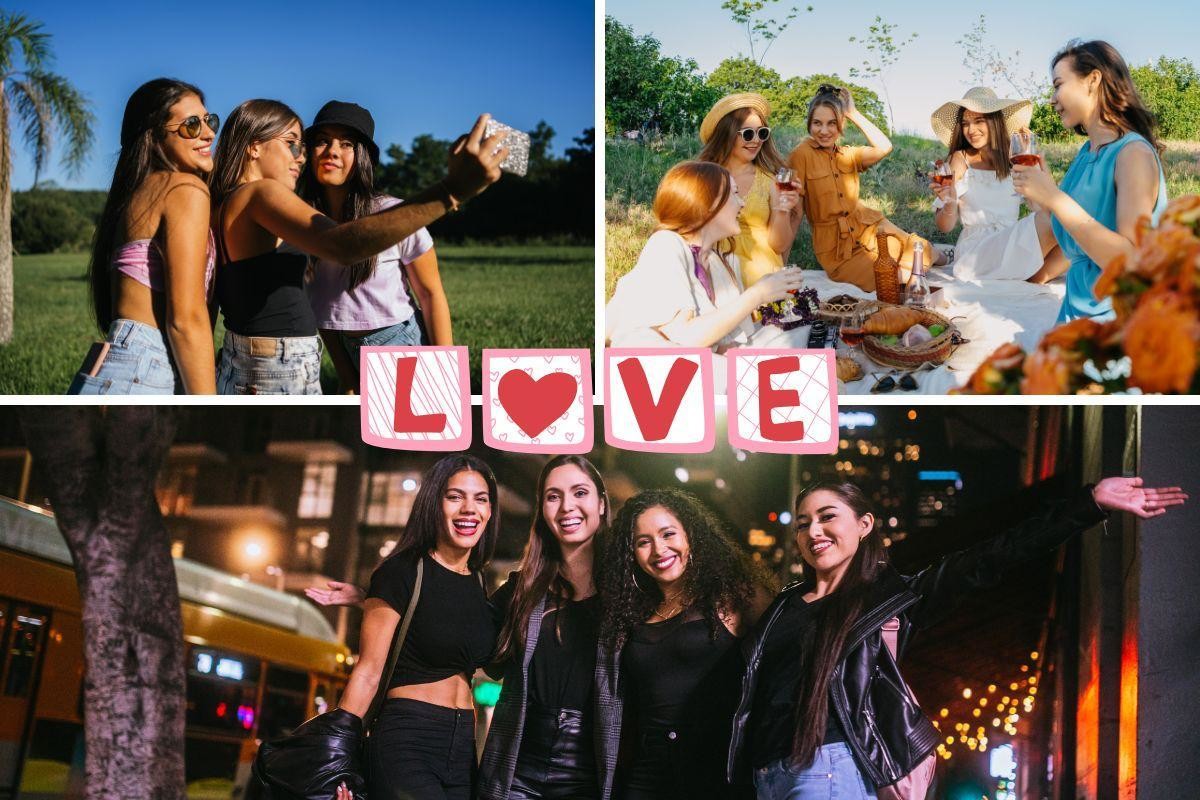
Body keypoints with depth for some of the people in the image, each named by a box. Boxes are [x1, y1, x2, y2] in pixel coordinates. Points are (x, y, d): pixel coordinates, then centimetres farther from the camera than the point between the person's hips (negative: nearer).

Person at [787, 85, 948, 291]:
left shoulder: (847, 155, 10)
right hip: (836, 250, -5)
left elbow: (884, 147, -8)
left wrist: (854, 114, -5)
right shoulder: (802, 155, -7)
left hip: (868, 229, 5)